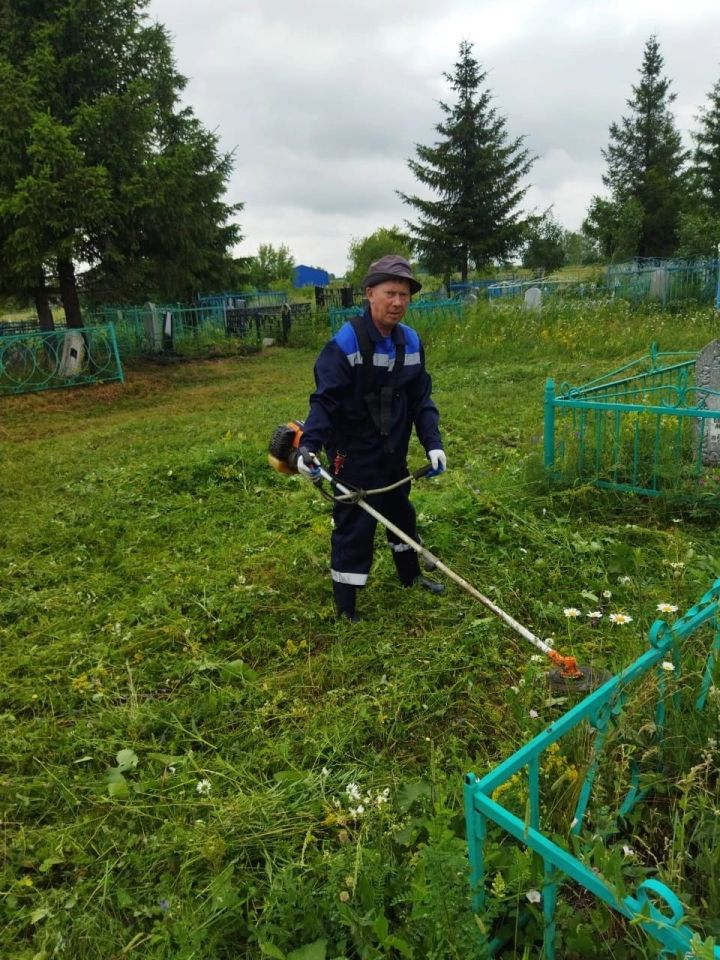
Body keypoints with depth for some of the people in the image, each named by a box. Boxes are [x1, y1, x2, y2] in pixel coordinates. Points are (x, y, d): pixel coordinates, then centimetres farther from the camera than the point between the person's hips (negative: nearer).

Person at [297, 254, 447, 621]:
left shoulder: (411, 342, 1)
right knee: (354, 528, 0)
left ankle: (411, 575, 49)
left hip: (394, 452, 7)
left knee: (401, 513, 25)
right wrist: (309, 444, -33)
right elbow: (324, 400, -21)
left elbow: (421, 399, 5)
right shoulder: (345, 343, -20)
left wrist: (433, 443, -4)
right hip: (354, 457, -7)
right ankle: (345, 608, 16)